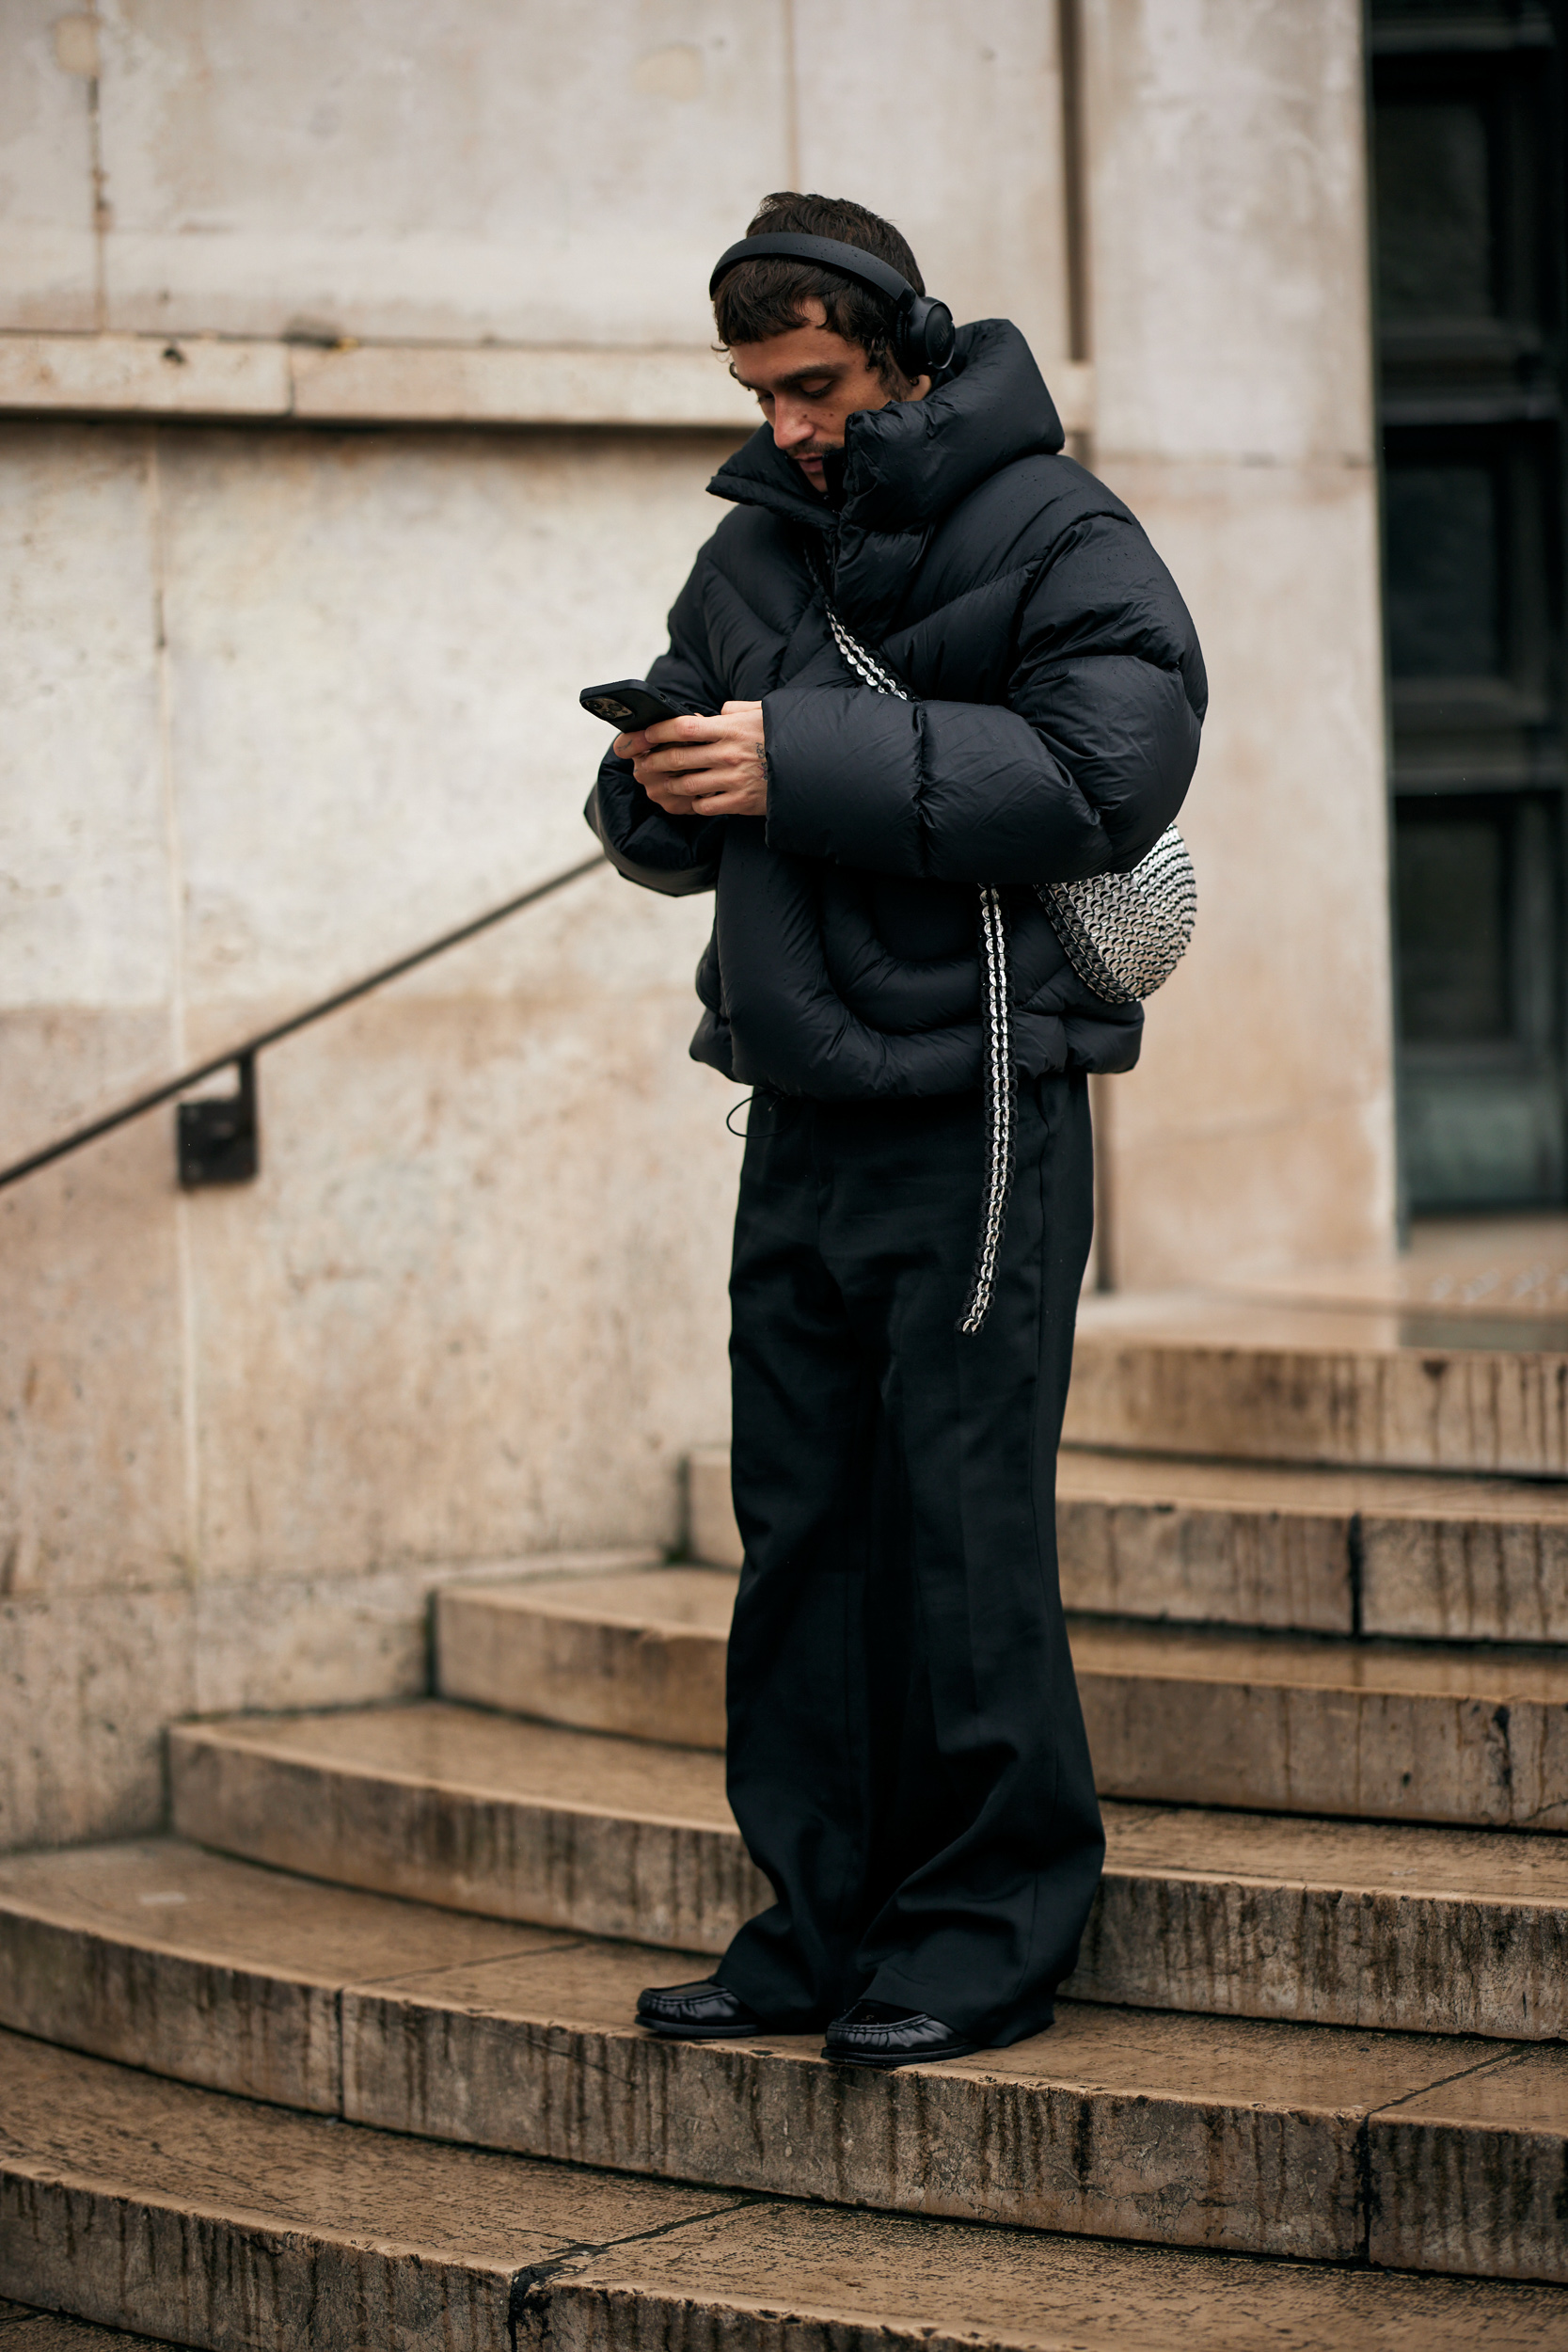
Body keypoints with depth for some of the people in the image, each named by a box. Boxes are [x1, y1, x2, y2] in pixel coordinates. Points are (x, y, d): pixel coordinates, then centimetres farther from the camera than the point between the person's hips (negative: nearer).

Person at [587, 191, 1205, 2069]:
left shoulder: (1058, 537, -4)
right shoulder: (753, 552, 16)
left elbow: (1102, 775, -19)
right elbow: (674, 833, 20)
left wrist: (804, 766, -19)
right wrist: (659, 789, -5)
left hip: (977, 1110, -7)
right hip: (801, 1116, 7)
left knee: (964, 1525, -6)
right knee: (803, 1525, 8)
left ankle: (988, 1931, 4)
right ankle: (826, 1921, 16)